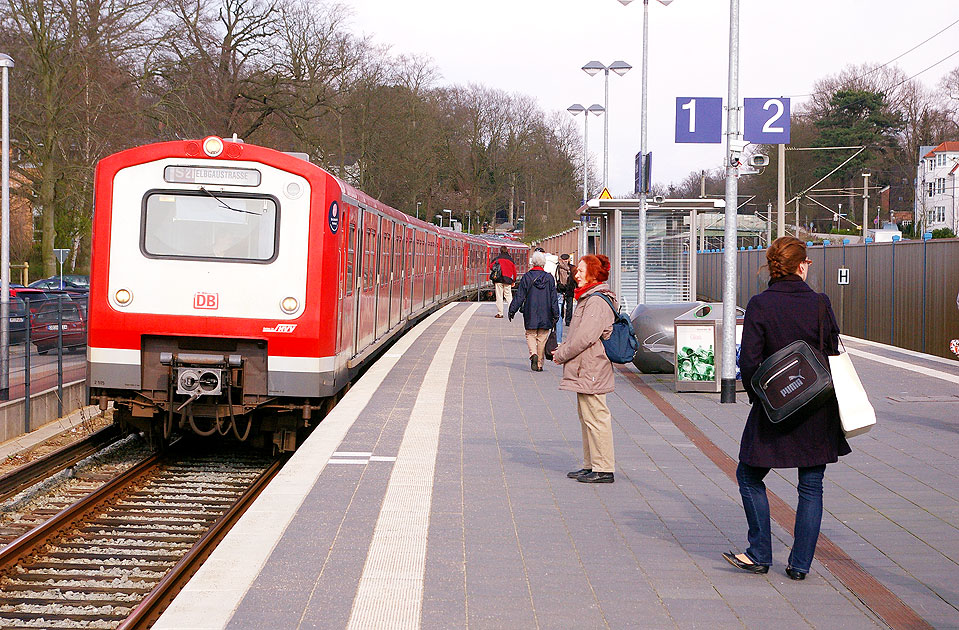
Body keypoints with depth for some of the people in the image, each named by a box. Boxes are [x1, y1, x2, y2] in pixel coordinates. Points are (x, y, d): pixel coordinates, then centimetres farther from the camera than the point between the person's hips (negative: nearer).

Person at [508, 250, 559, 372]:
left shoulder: (527, 277, -5)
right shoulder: (549, 278, -1)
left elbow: (520, 296, -4)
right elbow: (553, 298, 1)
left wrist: (512, 310, 4)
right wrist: (556, 314, 5)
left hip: (530, 313, -1)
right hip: (545, 314, 1)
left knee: (531, 335, 10)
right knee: (542, 337, 8)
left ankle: (533, 354, -17)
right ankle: (539, 363, 11)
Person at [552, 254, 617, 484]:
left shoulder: (597, 301, -17)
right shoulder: (587, 298, 17)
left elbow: (585, 337, -22)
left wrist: (562, 355, -11)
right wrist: (562, 350, 9)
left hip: (591, 371, -11)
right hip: (584, 370, 11)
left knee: (595, 417, -7)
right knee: (586, 416, 15)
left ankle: (603, 469, -2)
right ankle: (591, 465, 23)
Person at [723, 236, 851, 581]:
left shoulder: (759, 305, -9)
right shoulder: (820, 303, -4)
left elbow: (749, 360, -11)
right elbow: (834, 354, 2)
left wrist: (757, 396, 5)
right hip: (818, 410, 2)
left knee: (749, 476, 14)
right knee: (811, 486, 9)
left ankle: (760, 554, 12)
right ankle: (800, 564, 10)